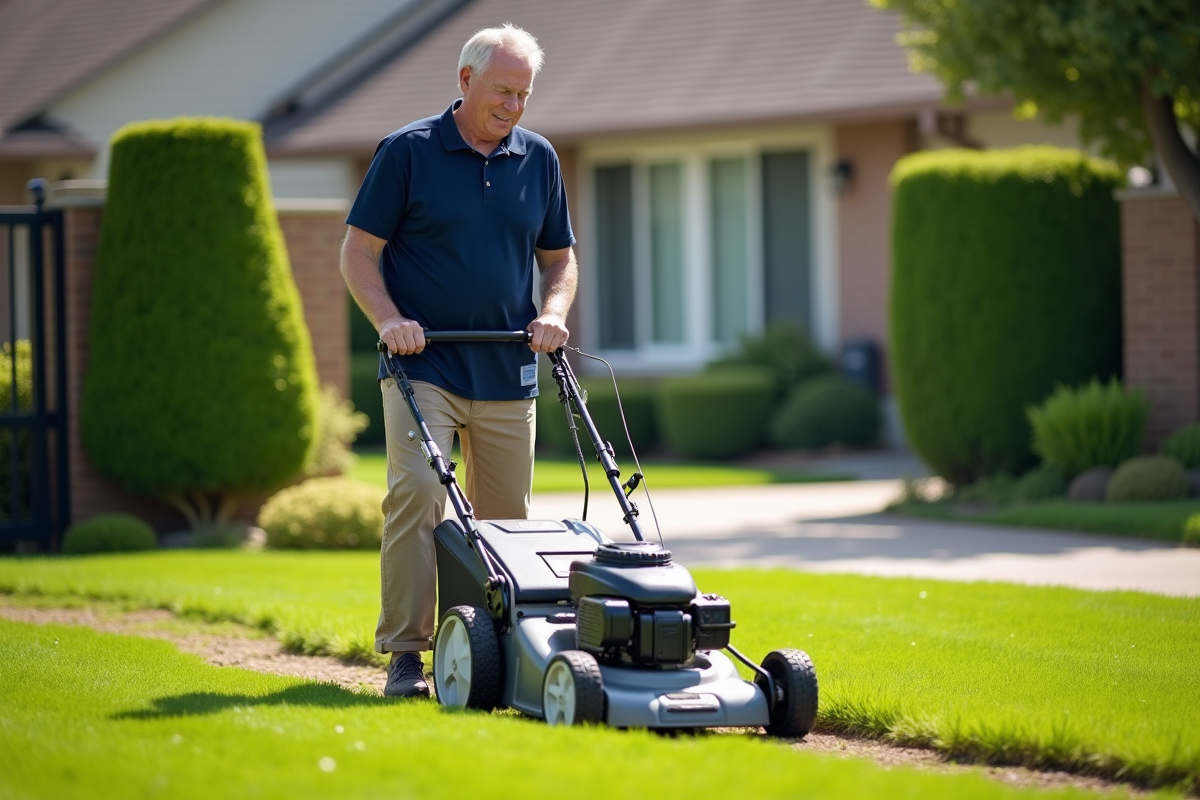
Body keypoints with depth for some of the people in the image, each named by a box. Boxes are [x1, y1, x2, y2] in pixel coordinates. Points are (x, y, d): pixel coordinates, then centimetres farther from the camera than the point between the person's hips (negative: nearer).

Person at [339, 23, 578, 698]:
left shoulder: (539, 160, 10)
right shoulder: (407, 151, -1)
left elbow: (561, 257, 17)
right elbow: (360, 250, -1)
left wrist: (553, 313, -2)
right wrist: (388, 318, -17)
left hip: (507, 374, 4)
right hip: (423, 364, -4)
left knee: (507, 517, 5)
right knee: (417, 491, -18)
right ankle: (405, 654, -15)